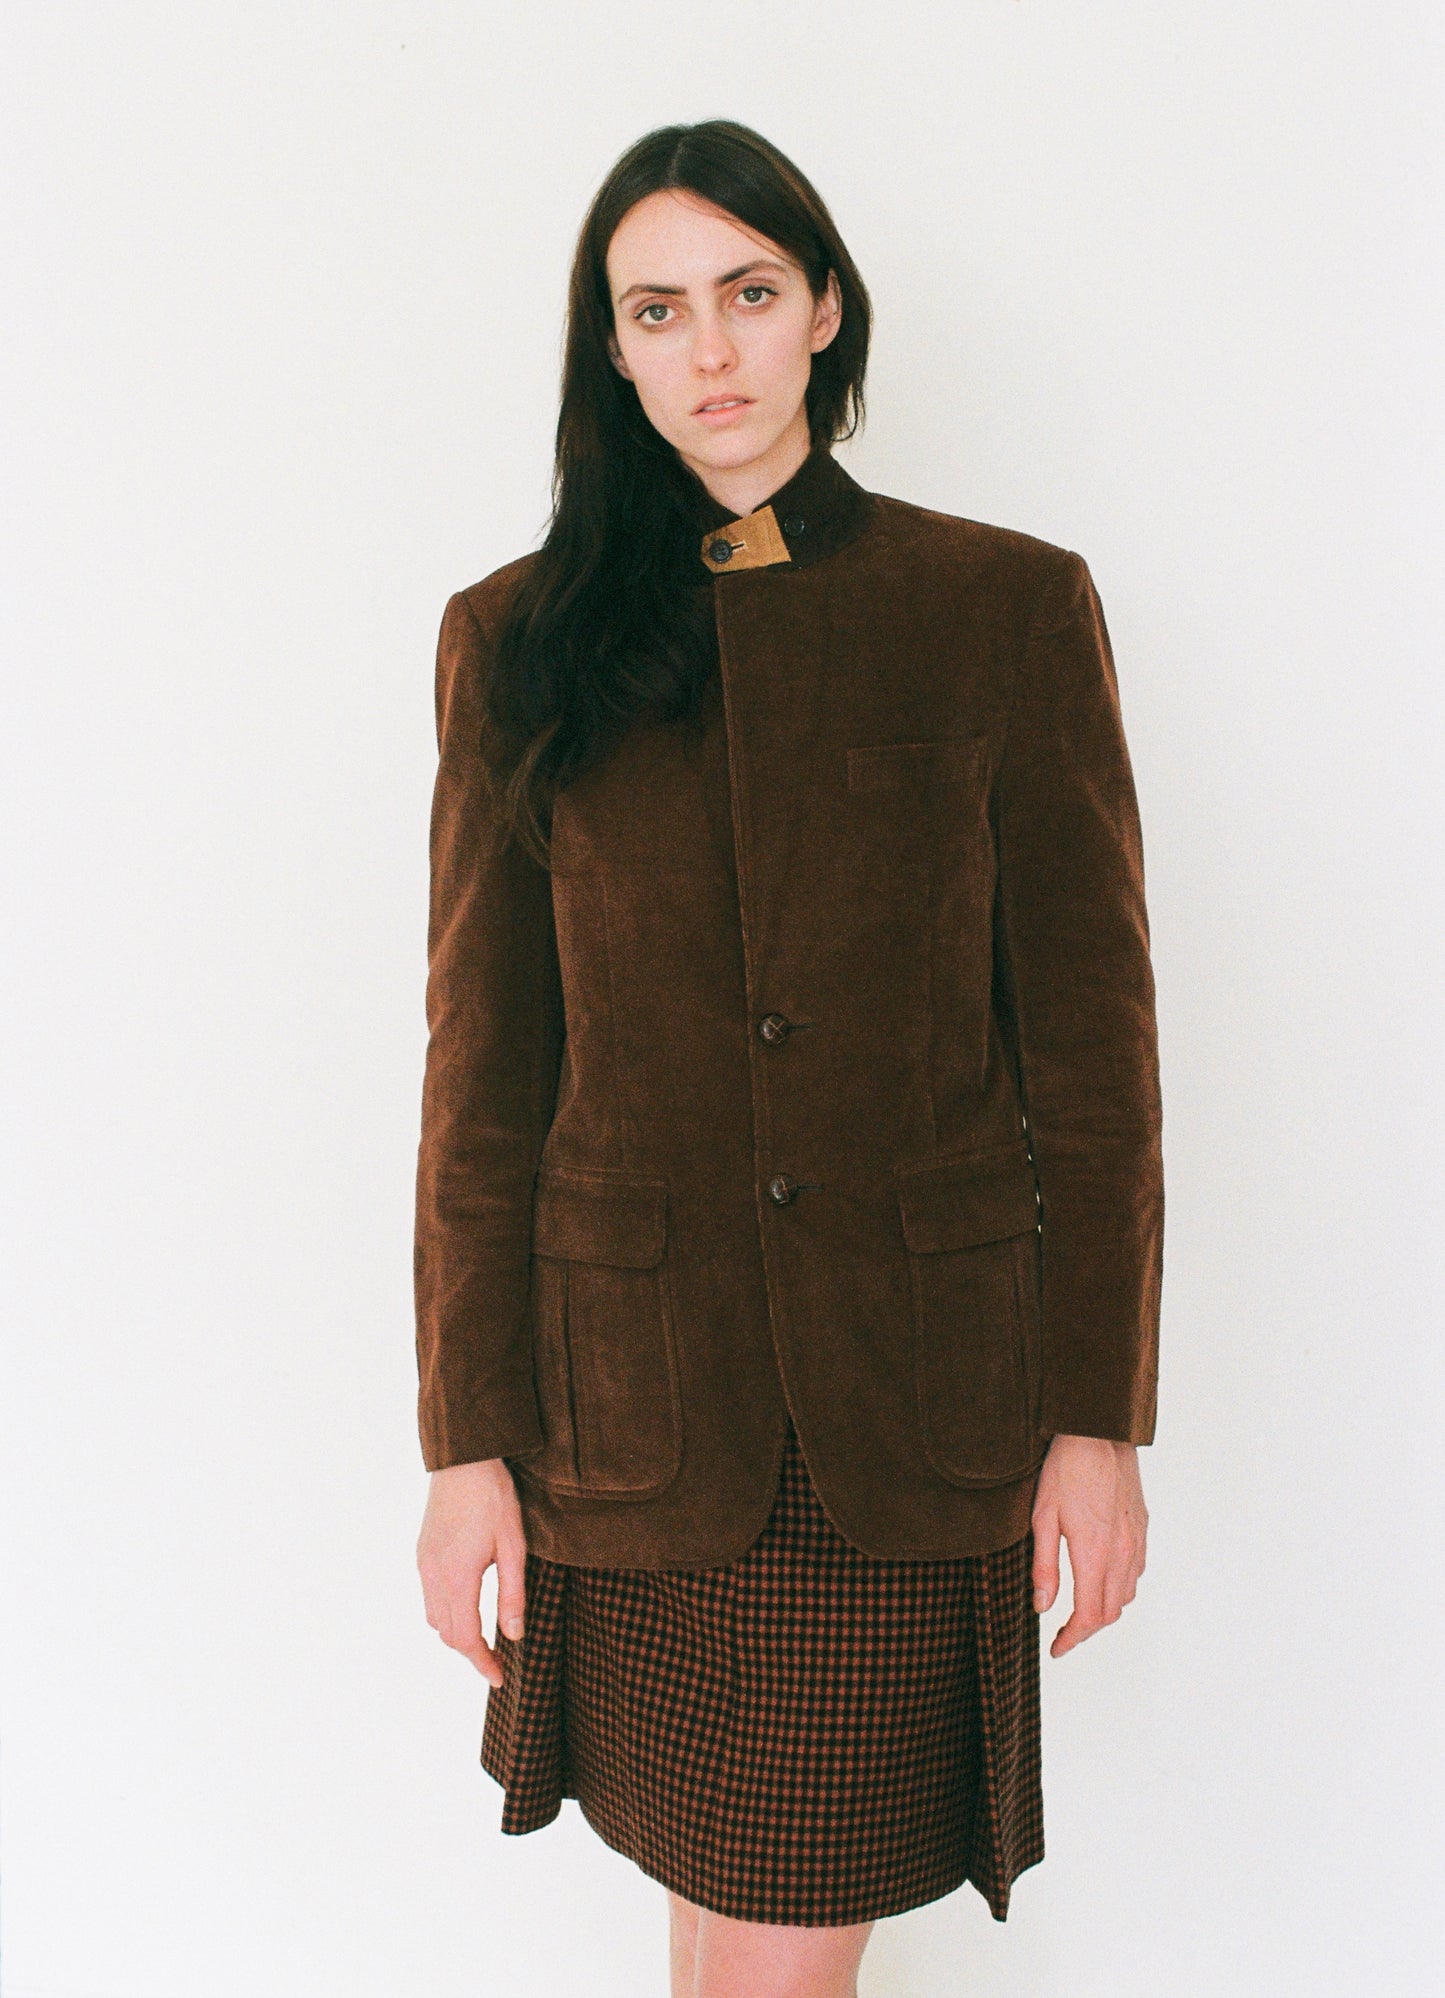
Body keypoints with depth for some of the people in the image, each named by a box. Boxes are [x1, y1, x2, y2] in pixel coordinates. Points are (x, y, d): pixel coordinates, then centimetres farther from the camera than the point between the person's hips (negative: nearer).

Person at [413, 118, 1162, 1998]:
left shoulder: (1009, 609, -1)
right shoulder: (522, 640, 2)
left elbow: (1092, 1034, 0)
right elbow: (482, 1062, 2)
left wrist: (1100, 1417, -2)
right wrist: (465, 1437, 1)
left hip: (915, 1403, -1)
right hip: (637, 1398, 1)